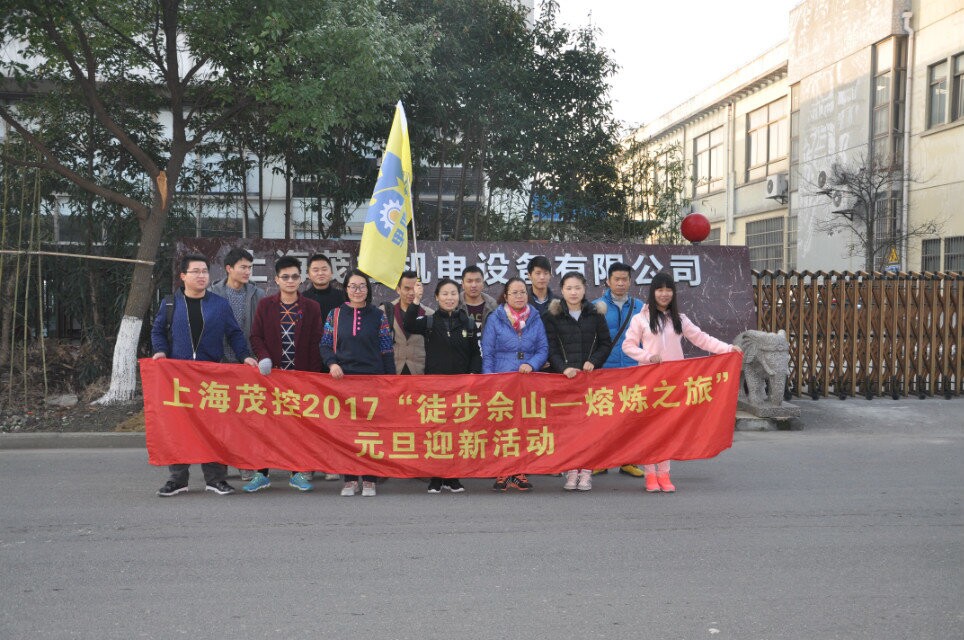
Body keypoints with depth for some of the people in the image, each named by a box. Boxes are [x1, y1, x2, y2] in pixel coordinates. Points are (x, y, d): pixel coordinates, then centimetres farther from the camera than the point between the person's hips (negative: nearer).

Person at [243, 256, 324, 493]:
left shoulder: (312, 308, 4)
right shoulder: (265, 305, 6)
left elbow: (316, 343, 2)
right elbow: (256, 336, 6)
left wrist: (313, 374, -4)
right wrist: (263, 357, -12)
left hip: (301, 375, -1)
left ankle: (298, 473, 14)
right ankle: (261, 474, 11)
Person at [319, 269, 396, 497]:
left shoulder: (378, 315, 6)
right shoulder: (336, 314, 7)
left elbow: (386, 350, 5)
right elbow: (325, 344, 8)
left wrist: (391, 379, 1)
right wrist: (332, 363, -11)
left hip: (373, 378, -1)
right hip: (343, 378, 1)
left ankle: (369, 480, 9)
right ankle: (350, 479, 11)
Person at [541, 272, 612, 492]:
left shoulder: (595, 315, 9)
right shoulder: (551, 316, 5)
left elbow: (605, 343, 10)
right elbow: (550, 348, 1)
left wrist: (594, 361, -6)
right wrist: (563, 368, -14)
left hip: (590, 376, 1)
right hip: (563, 376, 0)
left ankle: (586, 471, 5)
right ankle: (571, 471, 6)